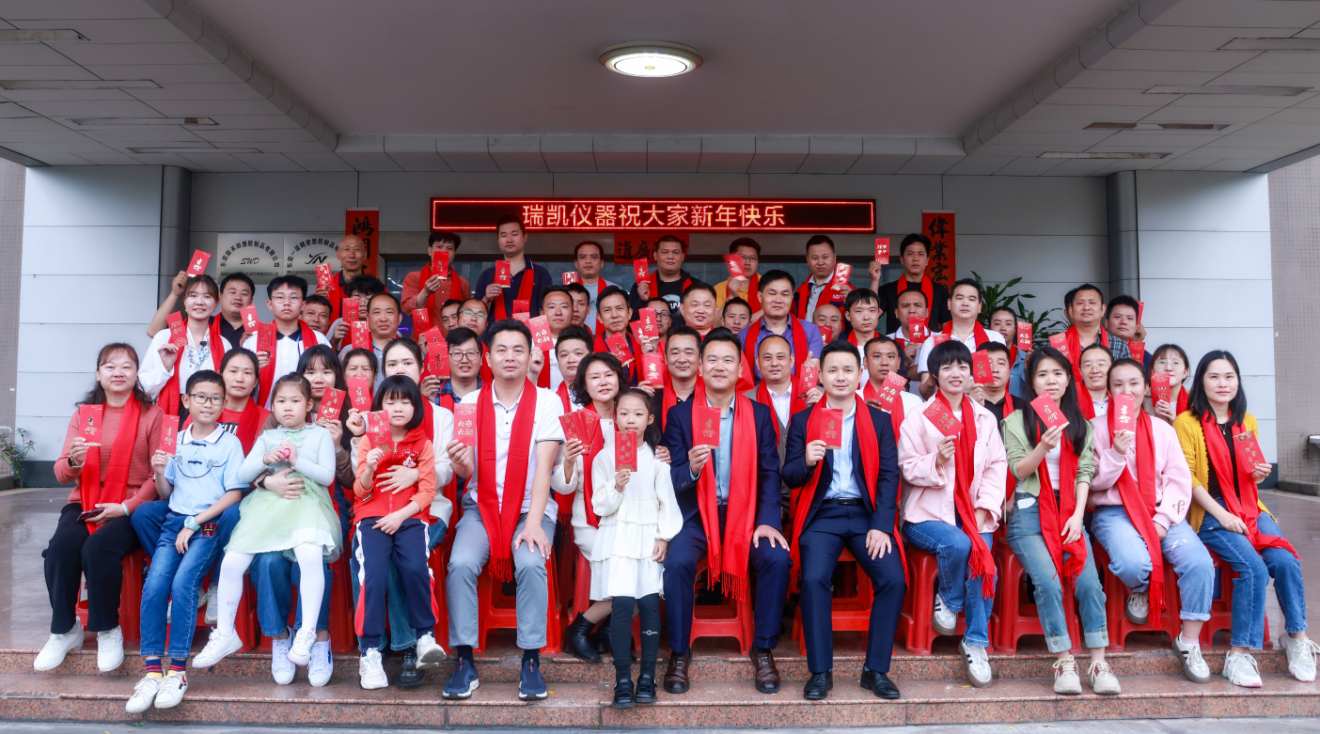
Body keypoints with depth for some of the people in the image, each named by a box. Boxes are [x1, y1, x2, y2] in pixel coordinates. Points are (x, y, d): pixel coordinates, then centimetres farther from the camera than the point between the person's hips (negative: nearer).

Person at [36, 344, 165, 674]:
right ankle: (64, 630, -4)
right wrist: (73, 461, -16)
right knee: (60, 547, -25)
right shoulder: (83, 414, 12)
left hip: (132, 507, -3)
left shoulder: (152, 414, 0)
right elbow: (61, 474, 7)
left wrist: (126, 507, -14)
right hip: (84, 502, 4)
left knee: (98, 548, -30)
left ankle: (108, 630, -9)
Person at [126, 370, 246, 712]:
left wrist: (194, 523, -9)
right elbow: (165, 493, 18)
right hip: (175, 520, 4)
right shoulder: (175, 441, 14)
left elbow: (234, 494, -4)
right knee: (154, 584, -18)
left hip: (210, 524, -3)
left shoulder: (229, 443, 3)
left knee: (183, 582, -24)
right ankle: (152, 671, -14)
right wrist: (159, 473, -3)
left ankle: (177, 671, -17)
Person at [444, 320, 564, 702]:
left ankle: (531, 662, -15)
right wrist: (461, 463, -27)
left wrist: (533, 522, -21)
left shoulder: (546, 401, -2)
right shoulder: (470, 402, 3)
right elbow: (467, 472, -2)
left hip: (531, 507, -1)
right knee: (461, 562, -25)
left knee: (530, 563, -29)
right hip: (481, 505, 2)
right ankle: (465, 662, -11)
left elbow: (544, 466, -10)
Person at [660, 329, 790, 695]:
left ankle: (764, 651, -5)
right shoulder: (679, 414, 4)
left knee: (777, 558, -24)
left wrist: (768, 521, -11)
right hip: (696, 514, -1)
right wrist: (691, 469, -25)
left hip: (746, 512, 1)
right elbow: (671, 477, -1)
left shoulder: (759, 415, 8)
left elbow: (770, 473, 4)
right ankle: (679, 654, -9)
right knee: (678, 561, -28)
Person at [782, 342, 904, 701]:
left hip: (866, 513, 1)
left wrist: (881, 526, -10)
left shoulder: (879, 420, 11)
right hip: (822, 515, -1)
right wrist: (807, 461, -21)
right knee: (814, 578, -25)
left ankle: (875, 670, -3)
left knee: (893, 579, -20)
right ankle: (820, 671, -10)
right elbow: (789, 478, 3)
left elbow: (889, 475, 3)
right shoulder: (802, 421, 9)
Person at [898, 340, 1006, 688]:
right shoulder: (918, 418, 2)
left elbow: (996, 467, 7)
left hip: (973, 513, 3)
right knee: (958, 544, -32)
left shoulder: (985, 419, 13)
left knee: (983, 558, -22)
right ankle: (947, 599, 1)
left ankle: (976, 641, -3)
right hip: (928, 513, -3)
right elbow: (908, 469, -3)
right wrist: (937, 460, -23)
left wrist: (984, 509, -6)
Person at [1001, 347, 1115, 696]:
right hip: (1029, 512, -3)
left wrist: (1077, 515, -3)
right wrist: (1043, 447, -19)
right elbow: (1019, 470, -1)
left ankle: (1098, 663, -9)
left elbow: (1084, 473, 10)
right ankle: (1064, 662, -12)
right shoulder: (1017, 420, 8)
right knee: (1048, 581, -22)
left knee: (1089, 581, -18)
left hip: (1069, 511, 3)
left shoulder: (1080, 424, 17)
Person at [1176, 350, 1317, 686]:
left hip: (1249, 508, 5)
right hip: (1209, 513, -5)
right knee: (1253, 567, -26)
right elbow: (1187, 478, -8)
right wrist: (1222, 515, -15)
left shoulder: (1246, 422, 17)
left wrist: (1260, 474, 2)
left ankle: (1296, 636, 1)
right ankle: (1240, 654, -16)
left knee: (1285, 561, -22)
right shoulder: (1186, 423, -3)